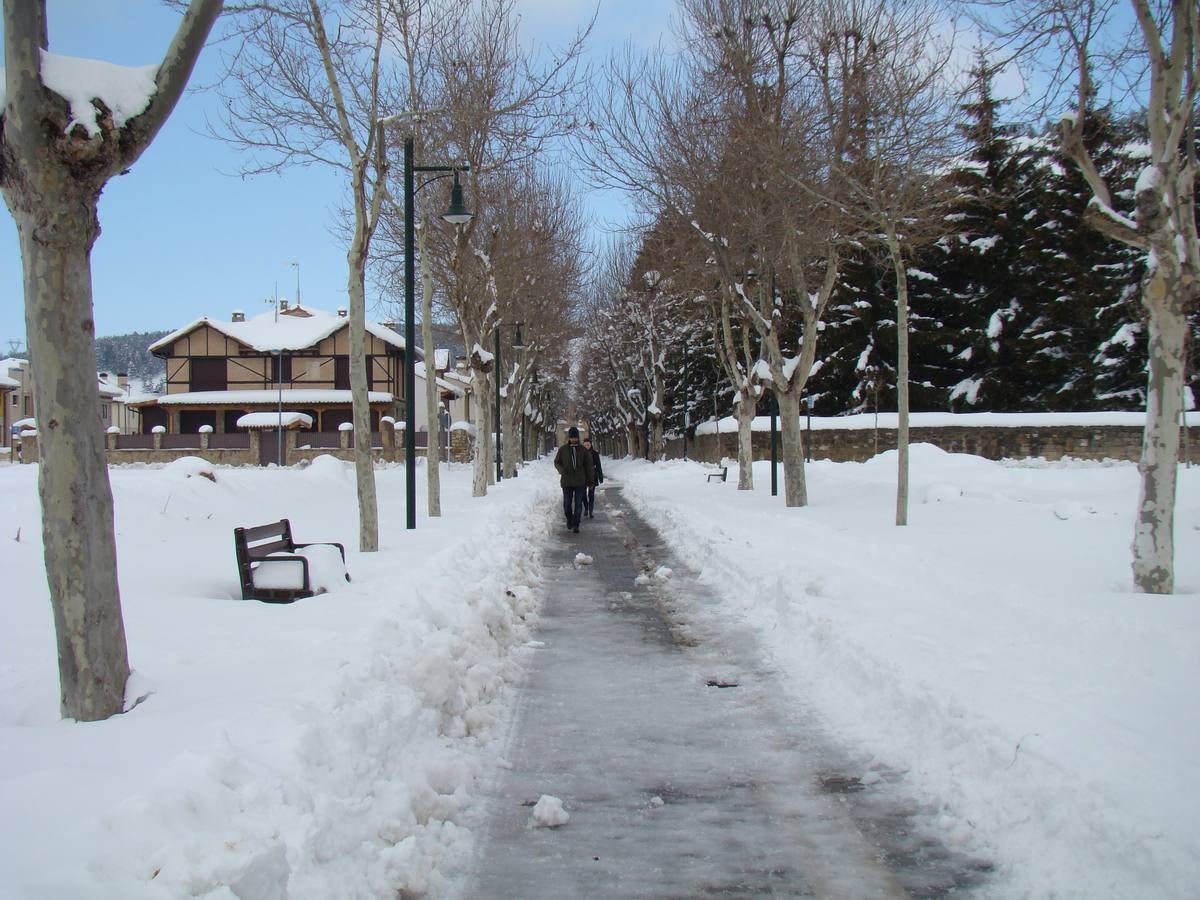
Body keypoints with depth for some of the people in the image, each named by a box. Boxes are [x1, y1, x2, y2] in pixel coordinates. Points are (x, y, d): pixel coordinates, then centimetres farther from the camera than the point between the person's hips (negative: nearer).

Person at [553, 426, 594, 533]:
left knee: (578, 504, -1)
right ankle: (569, 519, 31)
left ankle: (575, 525, 6)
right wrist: (562, 470, -9)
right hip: (567, 481, 0)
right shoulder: (563, 449, 2)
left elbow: (588, 466, 6)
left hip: (580, 482, 0)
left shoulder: (583, 450, 2)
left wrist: (589, 480, 3)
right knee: (567, 504, 6)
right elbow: (556, 462, 11)